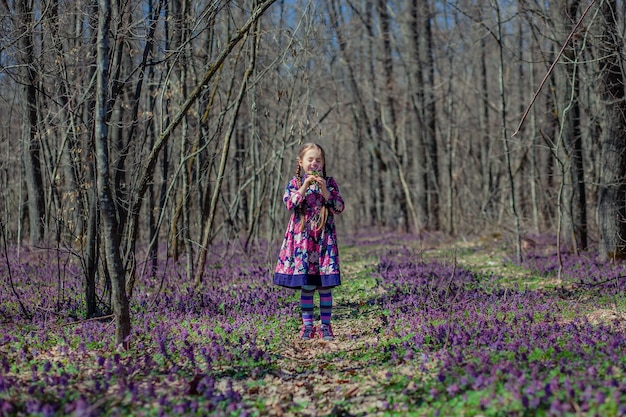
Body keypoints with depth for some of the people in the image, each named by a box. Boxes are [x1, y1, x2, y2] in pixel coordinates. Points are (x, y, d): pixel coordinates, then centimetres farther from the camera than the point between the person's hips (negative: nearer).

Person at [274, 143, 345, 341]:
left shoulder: (329, 182, 6)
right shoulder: (295, 183, 5)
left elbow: (339, 207, -2)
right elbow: (289, 203, -11)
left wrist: (324, 191, -13)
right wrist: (305, 186, -19)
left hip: (324, 238, 1)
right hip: (302, 238, 0)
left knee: (325, 284, 0)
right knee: (306, 285, 2)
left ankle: (325, 326, 8)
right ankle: (307, 326, 11)